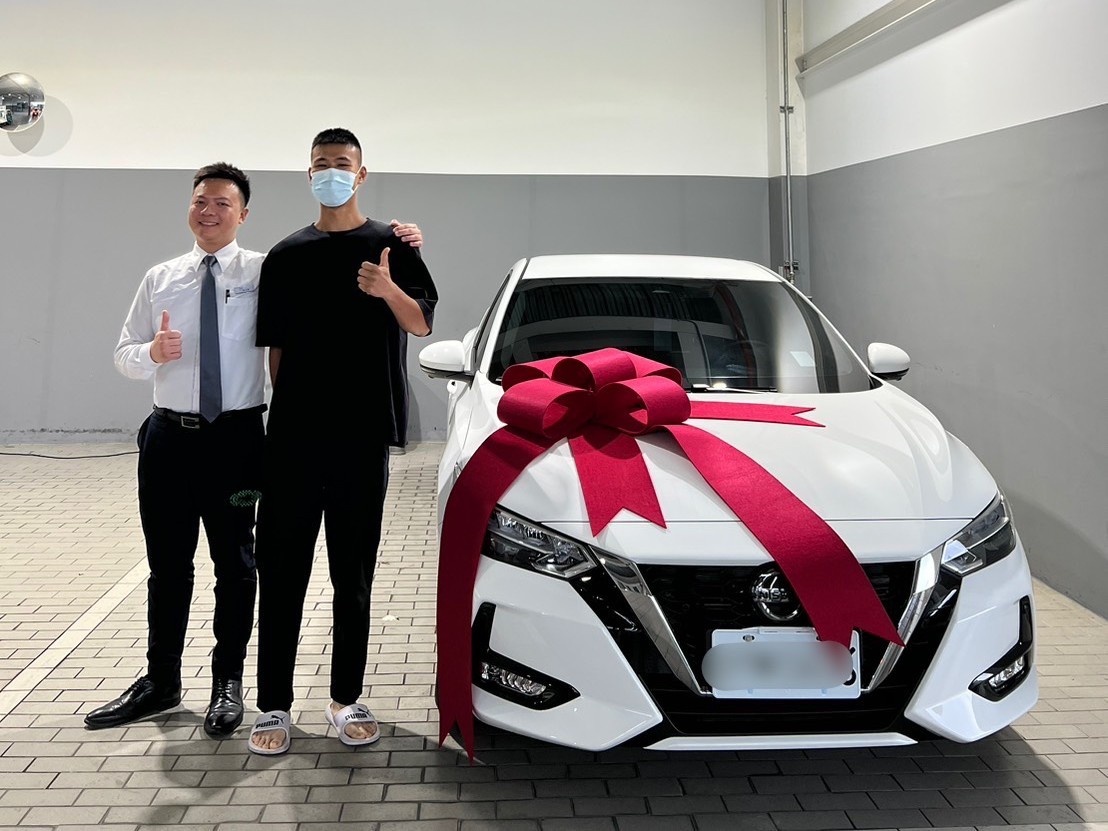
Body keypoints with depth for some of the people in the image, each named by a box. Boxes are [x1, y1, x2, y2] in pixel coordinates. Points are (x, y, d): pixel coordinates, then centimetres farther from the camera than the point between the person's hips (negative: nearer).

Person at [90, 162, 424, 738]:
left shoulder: (266, 272, -2)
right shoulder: (160, 279, 9)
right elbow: (124, 356, 12)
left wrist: (397, 243, -25)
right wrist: (152, 352, -11)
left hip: (235, 437, -3)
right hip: (169, 435, 3)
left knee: (235, 565, 7)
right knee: (167, 566, 13)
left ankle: (227, 683, 24)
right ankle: (160, 682, 29)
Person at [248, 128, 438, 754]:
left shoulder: (391, 245, 6)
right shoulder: (287, 255, 11)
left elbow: (422, 323, -2)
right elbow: (274, 343, 12)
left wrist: (389, 291, -21)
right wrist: (283, 409, 4)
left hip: (364, 432, -1)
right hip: (294, 433, 1)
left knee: (354, 571, 7)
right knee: (283, 568, 1)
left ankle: (347, 698, 17)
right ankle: (275, 704, 9)